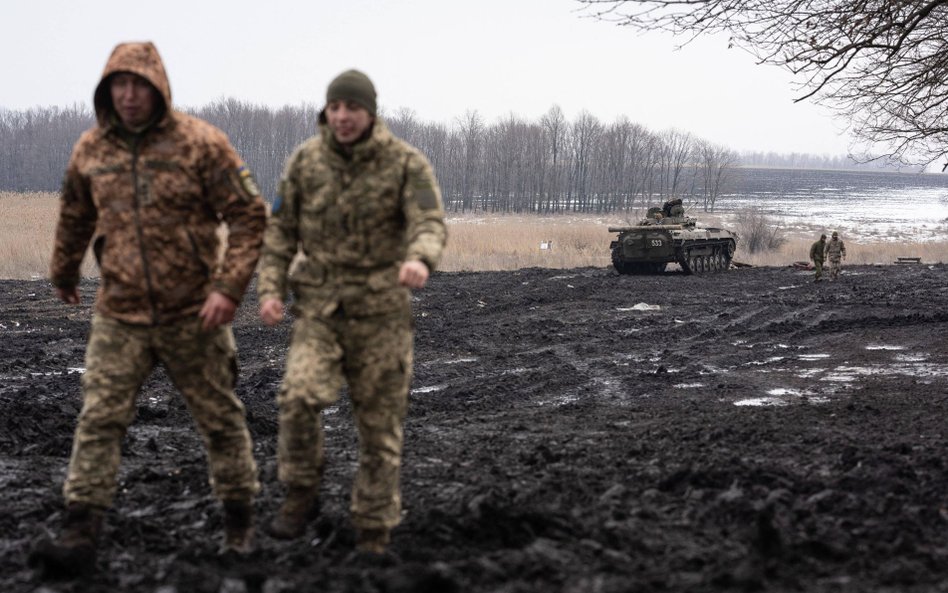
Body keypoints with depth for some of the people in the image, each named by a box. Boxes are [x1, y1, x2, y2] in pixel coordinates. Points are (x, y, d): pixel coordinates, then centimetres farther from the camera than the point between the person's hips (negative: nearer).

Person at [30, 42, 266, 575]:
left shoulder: (201, 143, -10)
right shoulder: (91, 149, 3)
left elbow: (249, 216, -10)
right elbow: (75, 217, 21)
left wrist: (228, 287, -19)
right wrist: (64, 273, 33)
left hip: (194, 315, -2)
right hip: (120, 316, 3)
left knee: (221, 418, 10)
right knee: (99, 420, -6)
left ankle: (240, 519, 26)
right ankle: (81, 534, -5)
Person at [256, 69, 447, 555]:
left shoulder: (407, 163, -9)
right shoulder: (305, 160, 0)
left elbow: (430, 226, -21)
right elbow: (280, 230, 5)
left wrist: (419, 261, -45)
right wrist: (270, 290, -8)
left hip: (380, 310, -1)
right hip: (319, 306, 1)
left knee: (380, 421, 4)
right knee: (300, 397, -21)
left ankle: (373, 532, 18)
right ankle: (301, 497, 0)